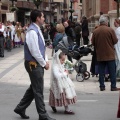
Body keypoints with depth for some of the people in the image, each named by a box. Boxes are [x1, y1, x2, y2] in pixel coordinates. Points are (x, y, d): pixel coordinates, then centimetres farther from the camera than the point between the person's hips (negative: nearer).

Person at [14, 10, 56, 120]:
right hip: (34, 64, -10)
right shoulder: (32, 32, -21)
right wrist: (44, 63, -12)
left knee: (33, 88, 19)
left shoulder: (37, 30, 10)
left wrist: (45, 61, 9)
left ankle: (20, 108, 30)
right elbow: (35, 52, -22)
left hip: (38, 64, 10)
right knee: (38, 91, 0)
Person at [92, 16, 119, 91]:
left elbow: (93, 43, 3)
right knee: (112, 71, 4)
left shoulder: (95, 31, -2)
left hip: (100, 55, 3)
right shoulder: (110, 30, -11)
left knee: (101, 71, 9)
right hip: (110, 54, -3)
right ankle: (113, 86, 5)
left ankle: (102, 86, 10)